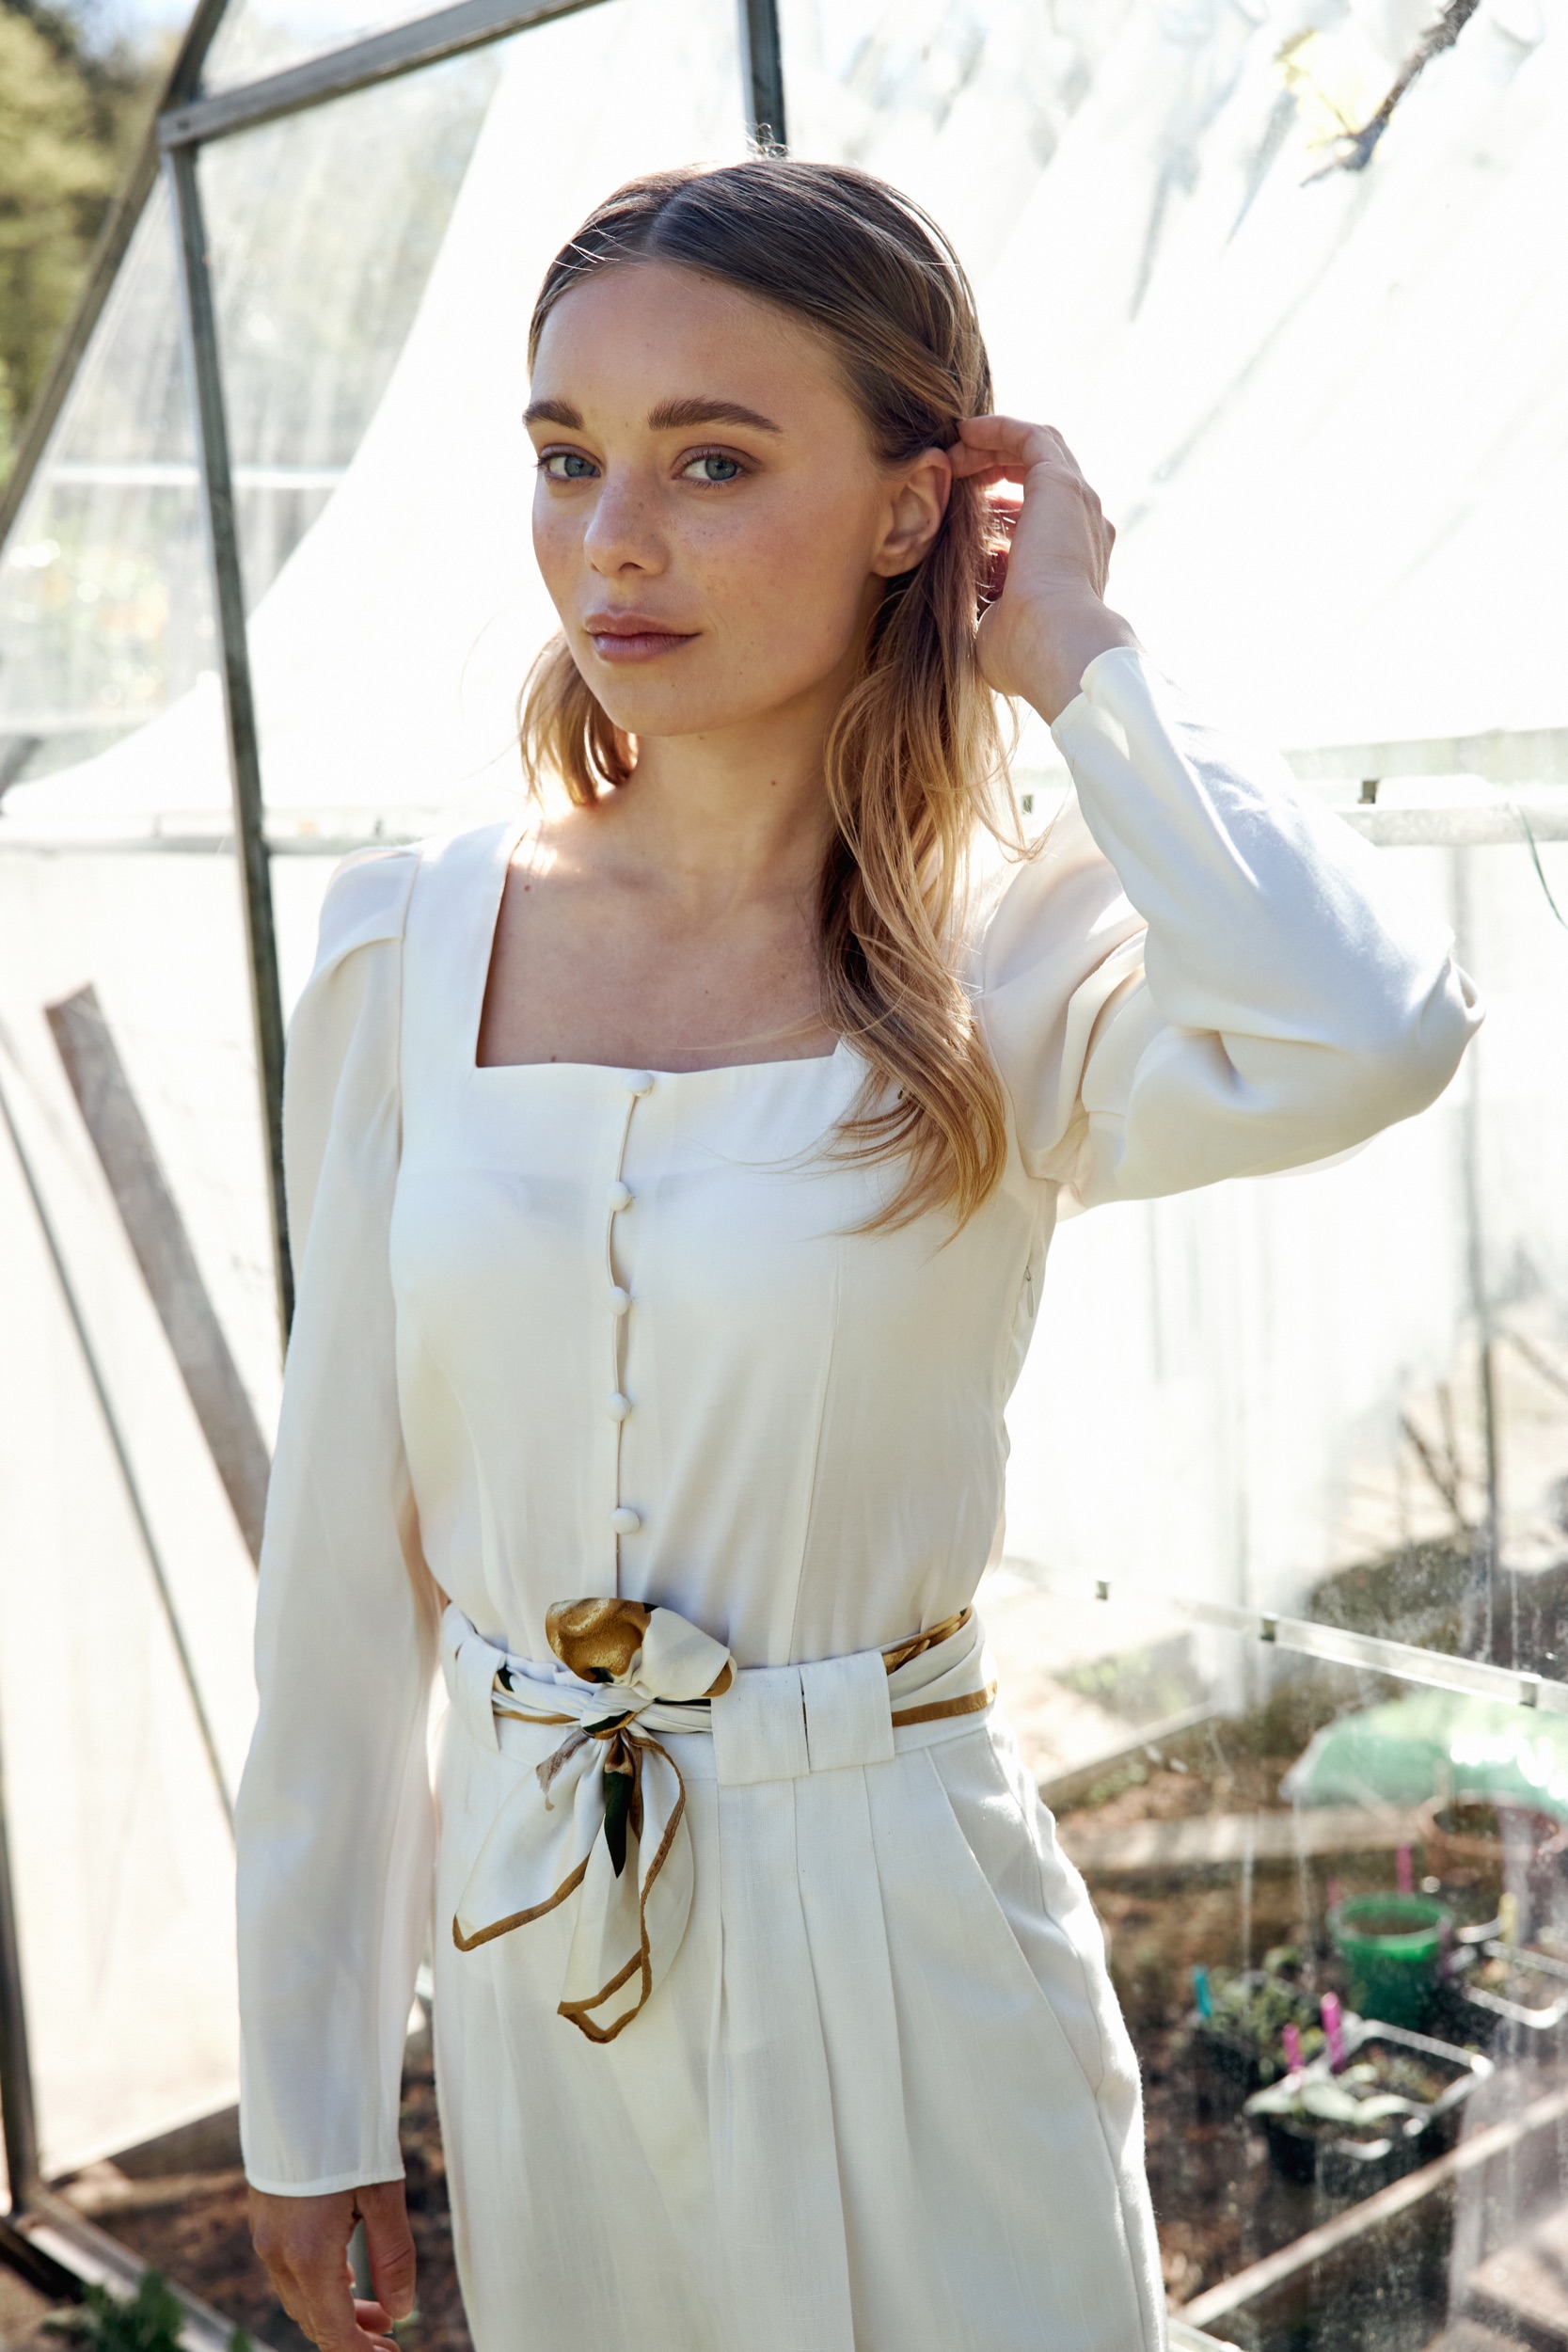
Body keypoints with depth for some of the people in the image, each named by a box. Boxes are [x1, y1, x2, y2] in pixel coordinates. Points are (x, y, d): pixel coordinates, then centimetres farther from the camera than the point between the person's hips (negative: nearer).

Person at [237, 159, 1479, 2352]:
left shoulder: (1029, 961, -12)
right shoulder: (413, 943, -5)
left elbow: (1370, 1034, -36)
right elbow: (345, 1544, -1)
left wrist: (1080, 664, -20)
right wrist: (307, 2092, 5)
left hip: (907, 1943, -2)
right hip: (531, 1955, 3)